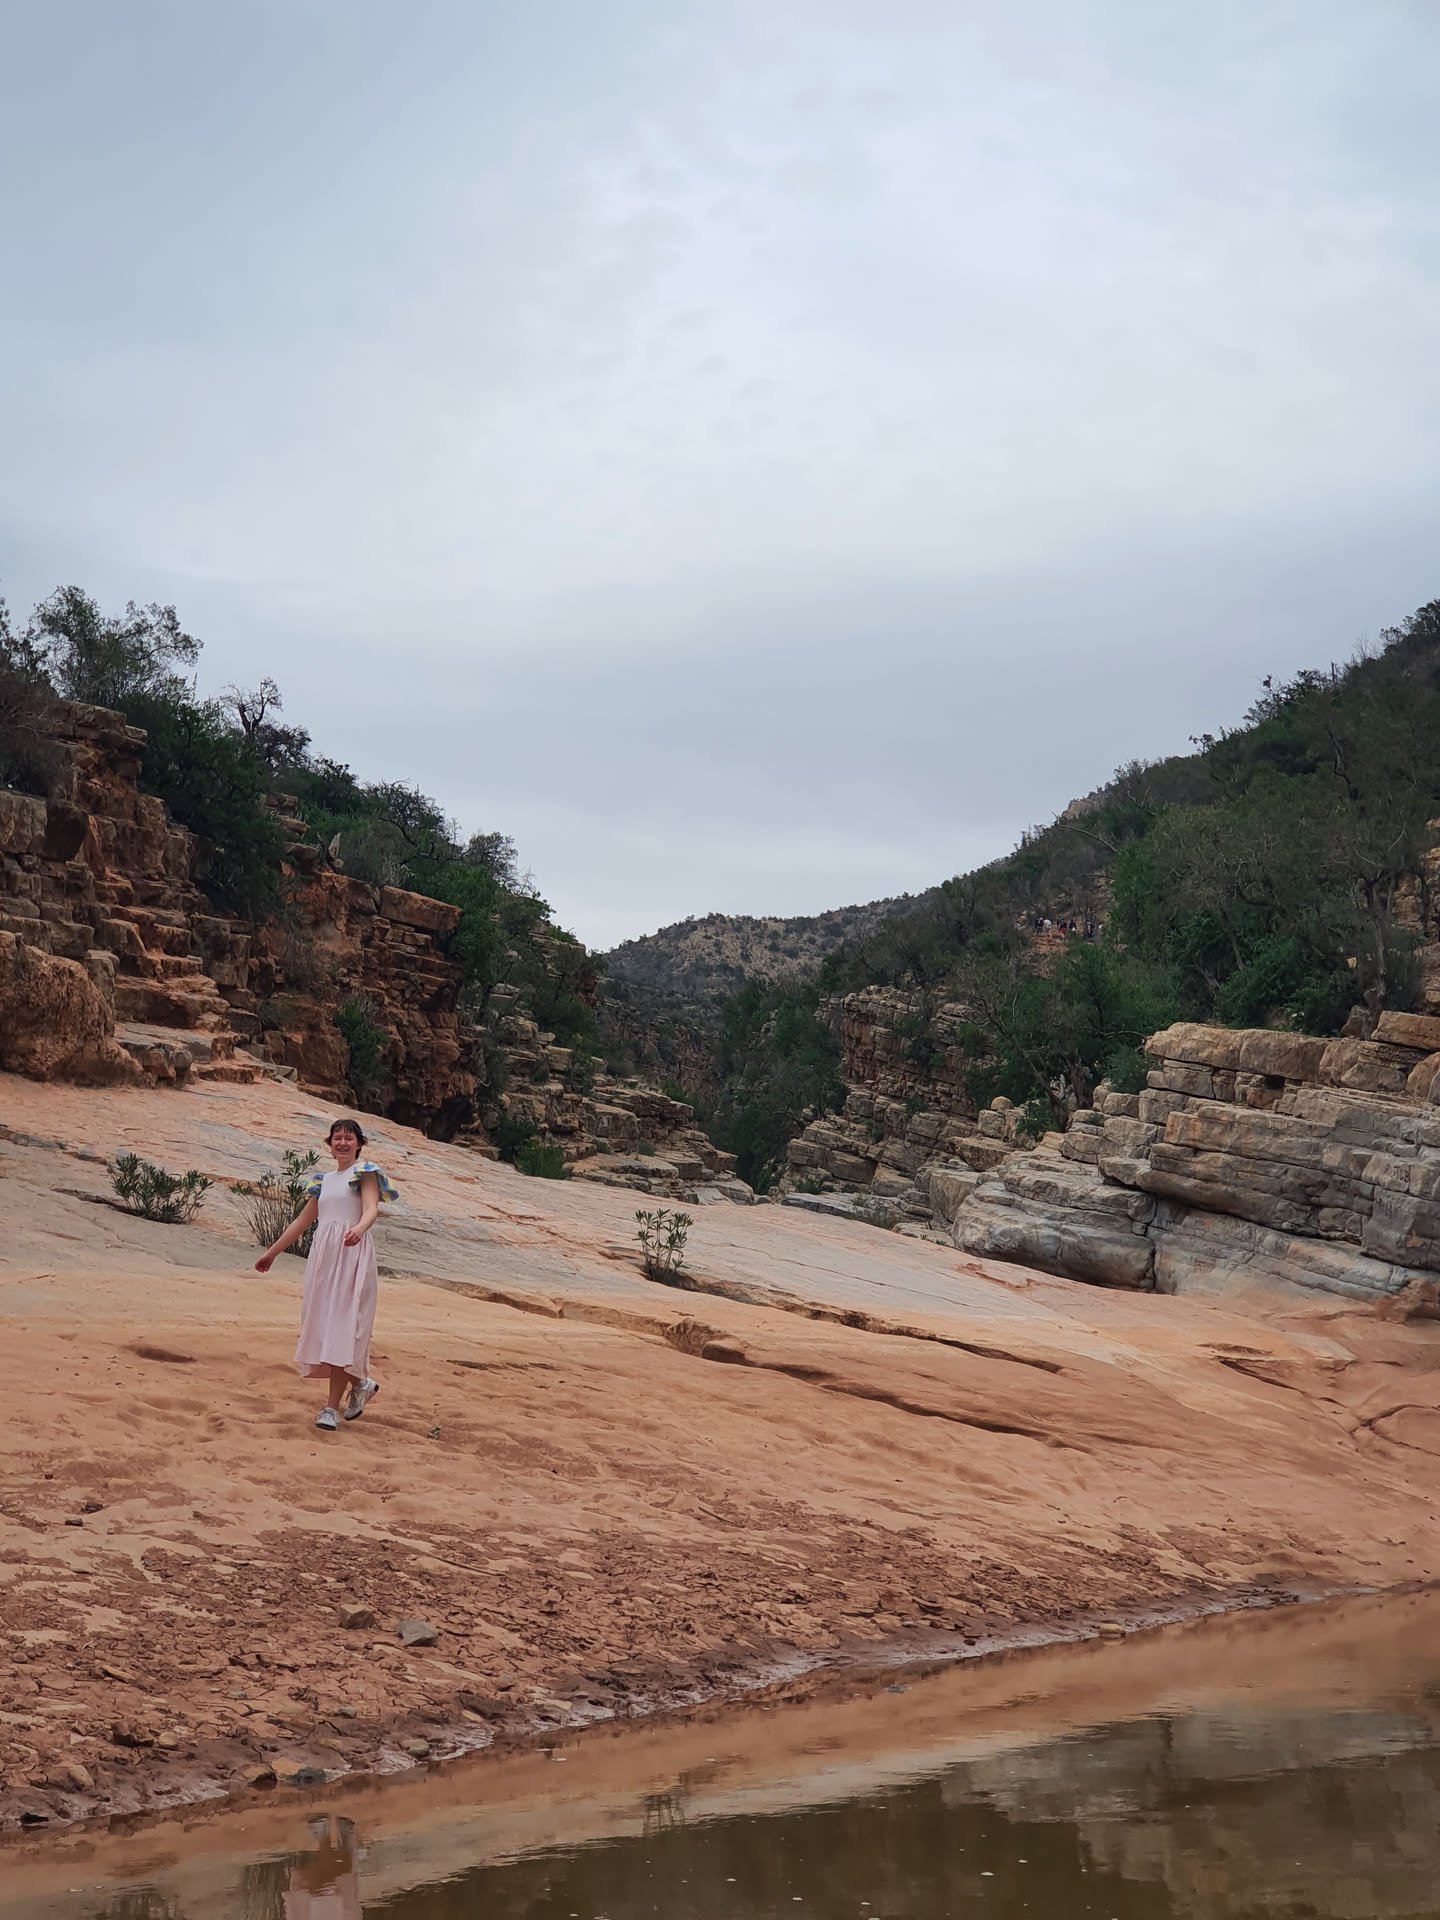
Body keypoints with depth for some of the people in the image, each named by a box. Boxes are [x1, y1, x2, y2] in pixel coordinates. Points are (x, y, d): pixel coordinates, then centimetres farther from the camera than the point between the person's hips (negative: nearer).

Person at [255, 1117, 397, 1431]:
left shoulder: (365, 1173, 3)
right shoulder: (324, 1181, 21)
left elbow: (371, 1209, -15)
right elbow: (302, 1221, 27)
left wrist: (358, 1229, -37)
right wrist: (271, 1253, 28)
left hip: (352, 1254, -7)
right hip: (322, 1254, 7)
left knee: (342, 1327, -12)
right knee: (322, 1325, 2)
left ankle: (332, 1406, -14)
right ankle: (360, 1384, 21)